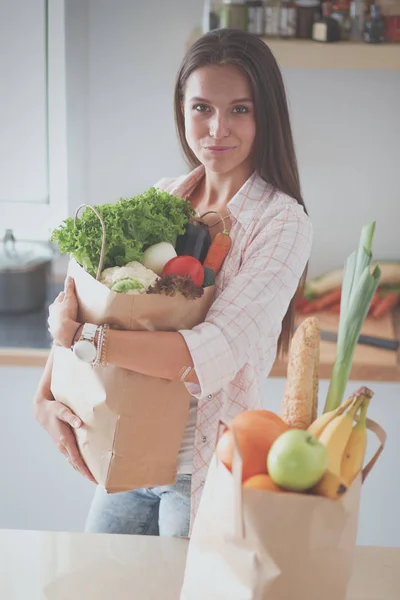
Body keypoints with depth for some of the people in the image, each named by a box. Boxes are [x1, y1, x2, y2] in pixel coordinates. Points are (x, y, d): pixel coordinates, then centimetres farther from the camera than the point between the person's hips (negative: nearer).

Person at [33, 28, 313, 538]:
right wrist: (45, 398, -12)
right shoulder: (162, 198, 3)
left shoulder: (282, 223, -14)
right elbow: (83, 303, 4)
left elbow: (217, 354, -25)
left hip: (207, 467, -5)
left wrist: (78, 335, -25)